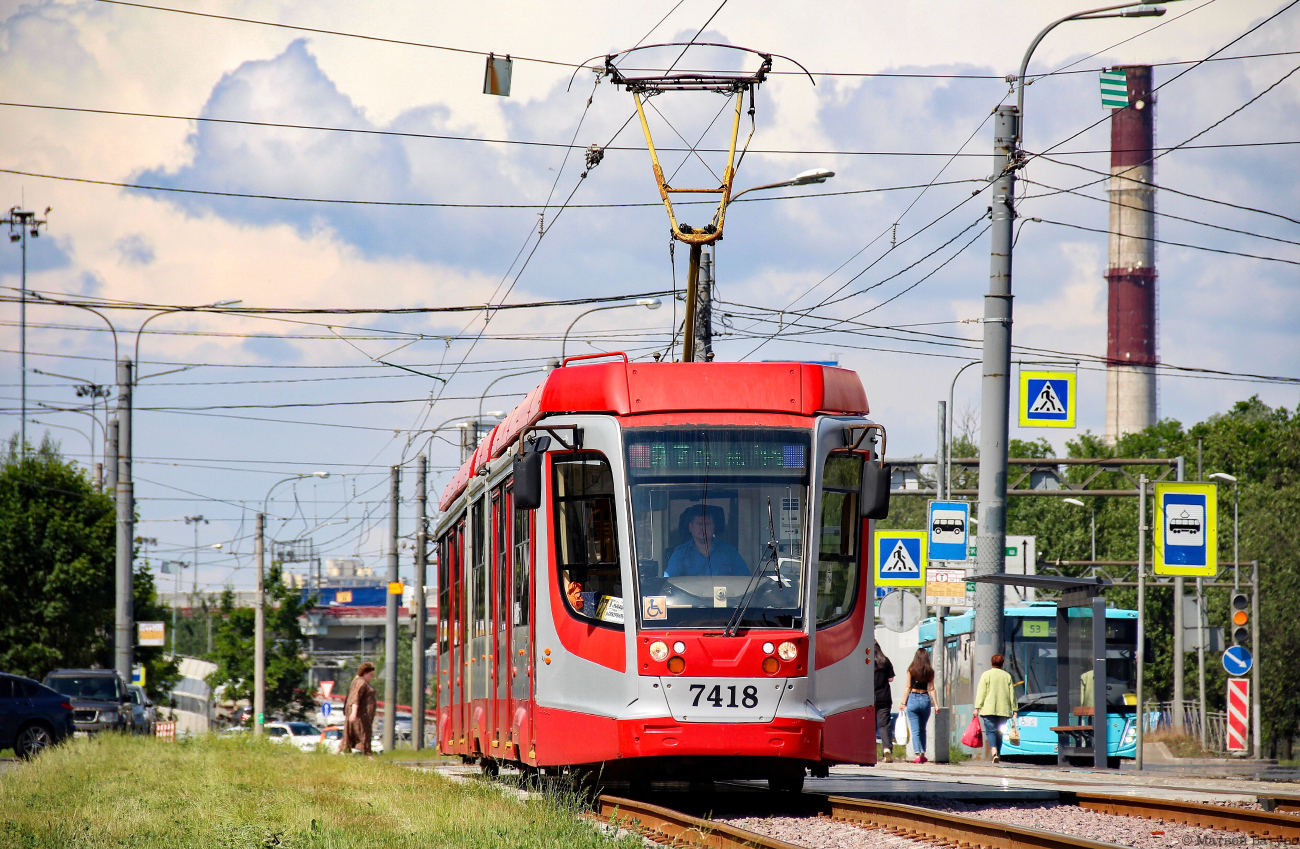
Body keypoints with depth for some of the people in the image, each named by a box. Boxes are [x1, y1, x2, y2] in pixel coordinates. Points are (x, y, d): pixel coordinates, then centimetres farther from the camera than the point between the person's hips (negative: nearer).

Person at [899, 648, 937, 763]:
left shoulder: (911, 670, -2)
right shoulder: (930, 671, 2)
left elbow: (908, 687, -2)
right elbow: (931, 689, 0)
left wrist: (903, 703, 3)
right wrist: (935, 704, 3)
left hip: (913, 699, -2)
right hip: (925, 699, 2)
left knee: (915, 730, -2)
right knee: (922, 730, 18)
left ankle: (918, 754, -14)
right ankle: (922, 754, 18)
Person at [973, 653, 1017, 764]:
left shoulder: (986, 675, 2)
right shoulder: (1007, 676, 10)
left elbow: (981, 692, -3)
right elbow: (1012, 694, 10)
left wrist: (977, 707, -2)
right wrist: (1014, 709, 12)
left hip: (989, 709, -3)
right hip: (1003, 709, 3)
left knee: (990, 731, -8)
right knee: (999, 732, 11)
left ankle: (994, 751, -29)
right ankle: (998, 754, 12)